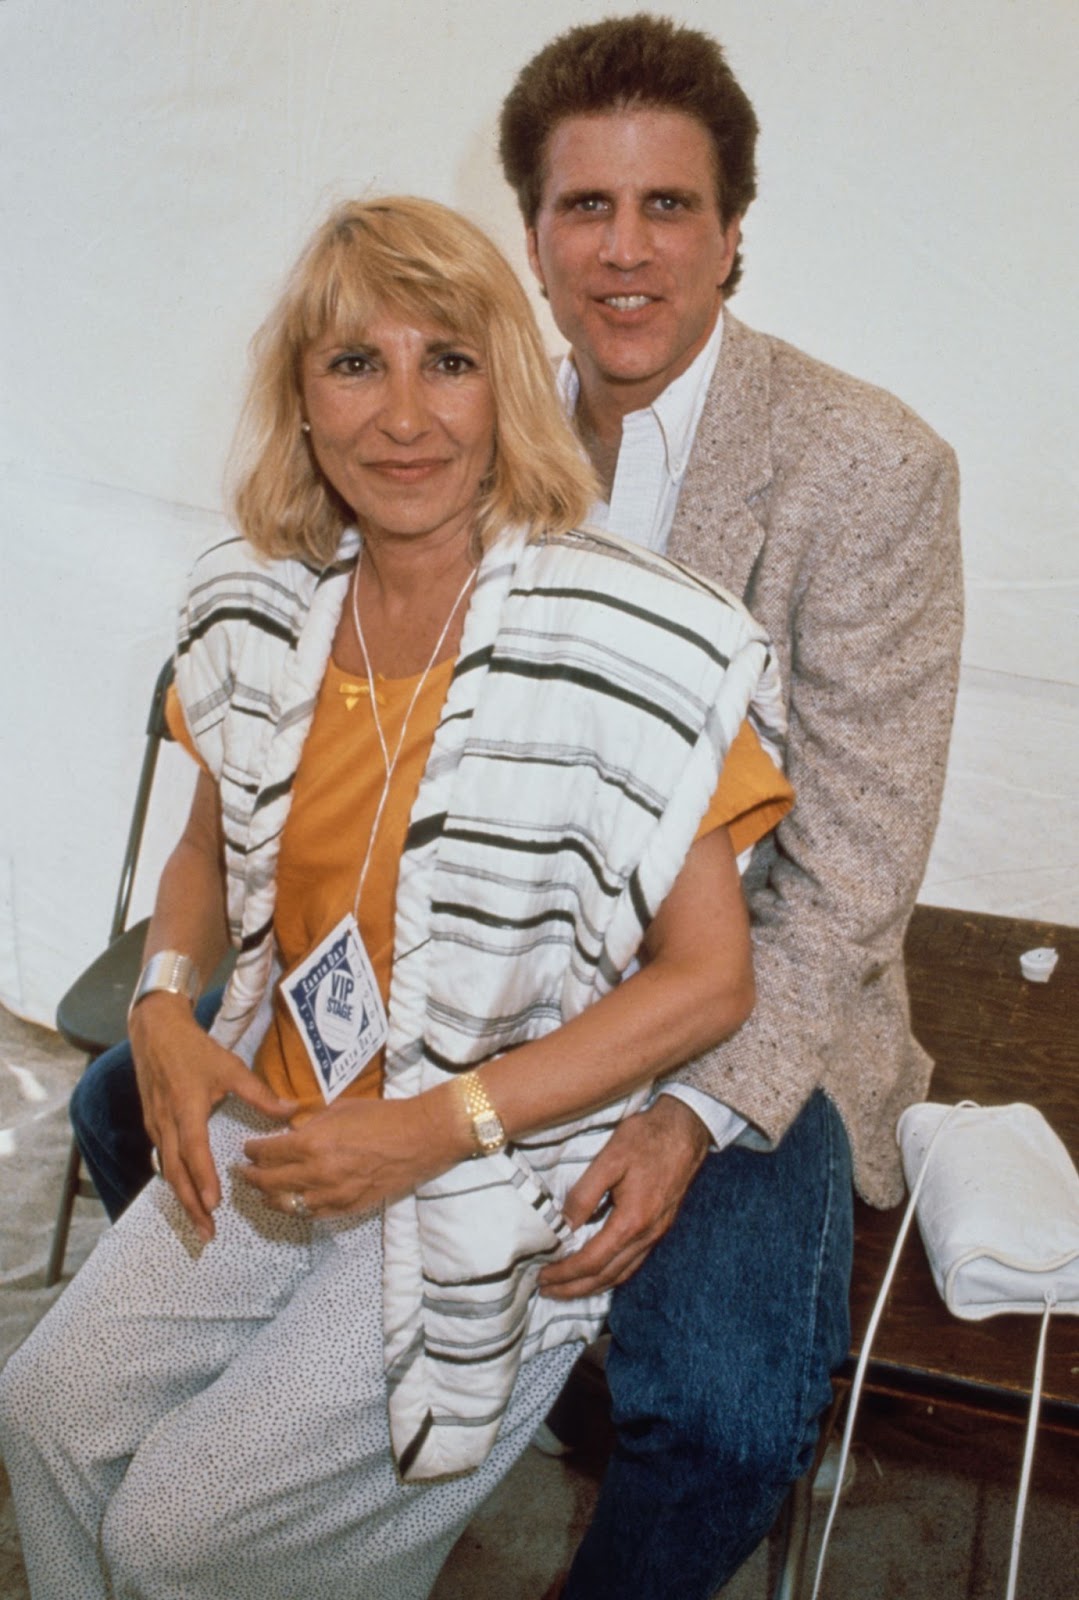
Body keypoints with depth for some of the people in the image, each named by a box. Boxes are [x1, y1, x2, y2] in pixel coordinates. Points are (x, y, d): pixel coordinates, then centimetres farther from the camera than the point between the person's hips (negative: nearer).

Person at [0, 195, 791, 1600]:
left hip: (497, 1180, -5)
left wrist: (430, 1129, -20)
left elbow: (707, 980, -16)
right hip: (277, 1120, 6)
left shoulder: (633, 647, -21)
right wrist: (166, 1004, -6)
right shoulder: (260, 609, -2)